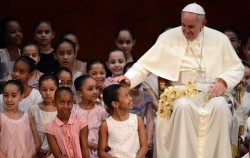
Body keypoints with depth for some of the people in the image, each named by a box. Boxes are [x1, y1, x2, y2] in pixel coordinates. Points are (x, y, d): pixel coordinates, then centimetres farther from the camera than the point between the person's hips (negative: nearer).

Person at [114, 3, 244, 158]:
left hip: (211, 92, 1)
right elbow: (145, 64, 3)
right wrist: (129, 78, -15)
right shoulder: (169, 38, 2)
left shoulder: (219, 39, 5)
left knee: (220, 106, -33)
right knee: (183, 106, -36)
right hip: (181, 92, -1)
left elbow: (237, 69, 12)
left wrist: (223, 82, -8)